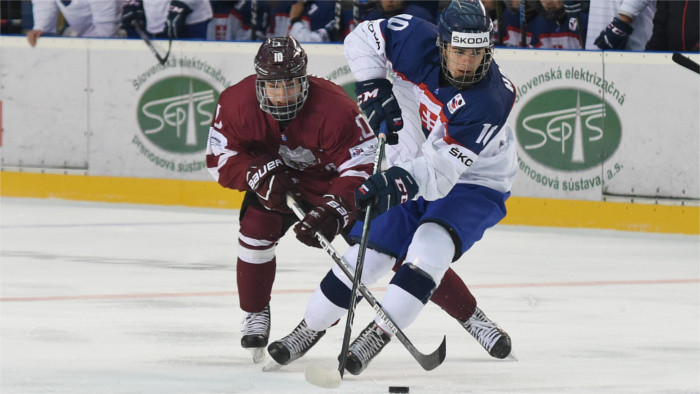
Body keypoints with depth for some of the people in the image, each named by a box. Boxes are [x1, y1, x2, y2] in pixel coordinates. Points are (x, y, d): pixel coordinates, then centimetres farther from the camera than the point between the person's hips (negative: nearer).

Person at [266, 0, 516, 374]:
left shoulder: (489, 101, -33)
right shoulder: (417, 42, -22)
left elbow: (443, 167, -37)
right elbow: (363, 38, -6)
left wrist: (403, 181, -53)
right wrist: (374, 87, -20)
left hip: (473, 182, -4)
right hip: (413, 169, 4)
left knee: (431, 245, -29)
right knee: (369, 247, 1)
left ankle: (378, 333, -20)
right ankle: (310, 327, 20)